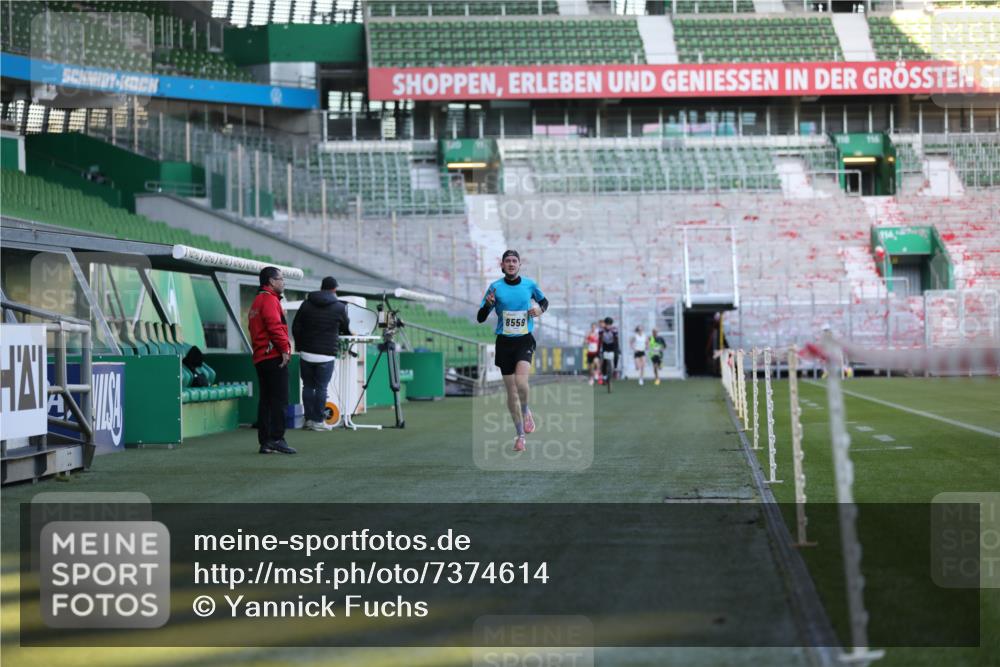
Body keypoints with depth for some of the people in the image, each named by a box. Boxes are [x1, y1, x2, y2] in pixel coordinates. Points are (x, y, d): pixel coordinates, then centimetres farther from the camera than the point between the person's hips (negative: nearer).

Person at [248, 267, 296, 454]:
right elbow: (275, 326, -20)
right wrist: (285, 349, -17)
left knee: (265, 400, 9)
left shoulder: (257, 301, 22)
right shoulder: (270, 299, -8)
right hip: (274, 356, -10)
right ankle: (277, 439, -14)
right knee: (280, 399, -9)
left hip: (260, 359, 10)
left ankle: (264, 442, 9)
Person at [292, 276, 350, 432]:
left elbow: (295, 327, 6)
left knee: (308, 386, 9)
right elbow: (346, 330, 13)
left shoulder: (306, 304, 6)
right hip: (326, 355, -3)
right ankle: (319, 421, 1)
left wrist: (299, 346, 17)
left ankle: (309, 419, 11)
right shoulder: (340, 307, -1)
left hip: (306, 353, 3)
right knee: (321, 387, 0)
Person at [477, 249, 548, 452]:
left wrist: (540, 308, -2)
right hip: (504, 342, 1)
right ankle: (520, 435, 16)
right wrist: (488, 304, -22)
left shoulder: (529, 284, 2)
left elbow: (543, 300, 21)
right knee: (511, 390, 3)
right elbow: (480, 318, -2)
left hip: (525, 340, -1)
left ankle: (526, 412, 7)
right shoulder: (495, 287, -2)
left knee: (521, 381, -25)